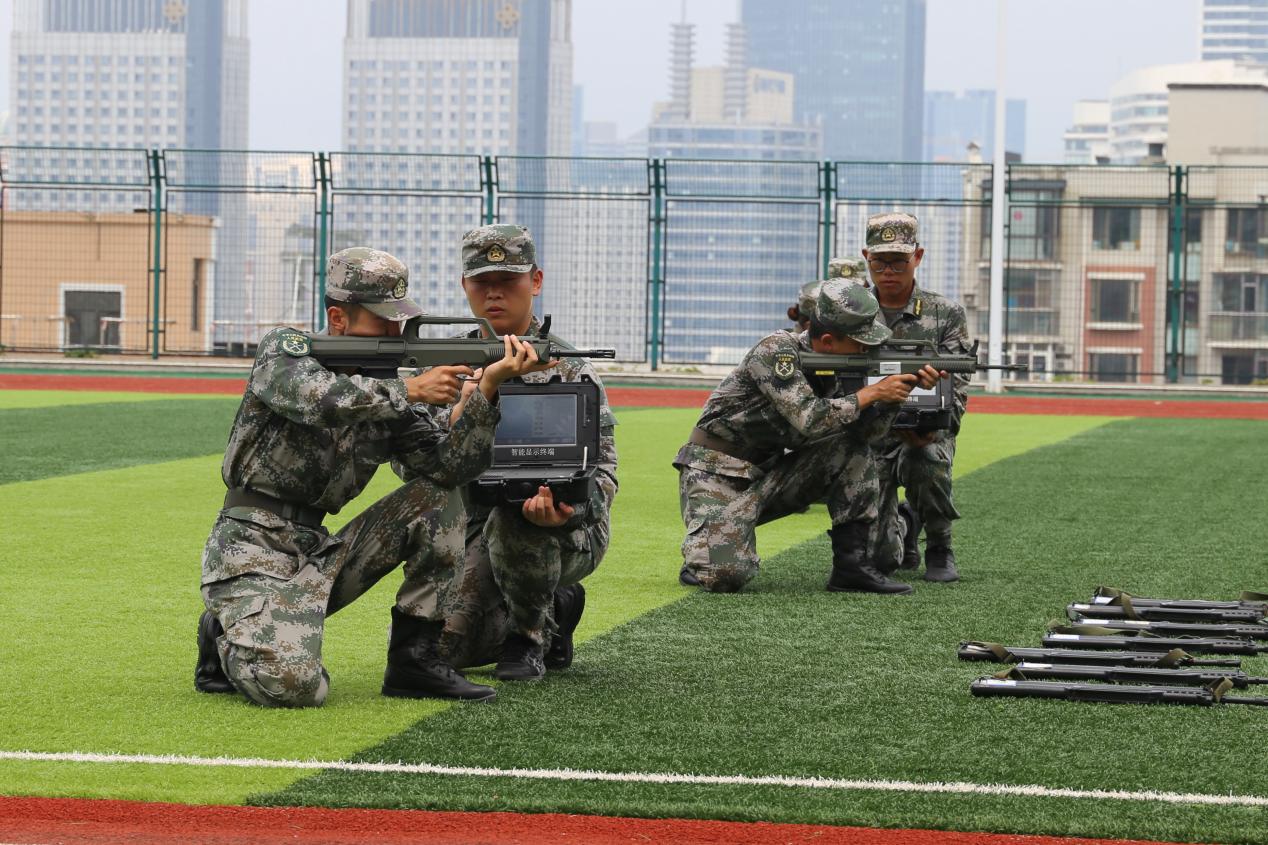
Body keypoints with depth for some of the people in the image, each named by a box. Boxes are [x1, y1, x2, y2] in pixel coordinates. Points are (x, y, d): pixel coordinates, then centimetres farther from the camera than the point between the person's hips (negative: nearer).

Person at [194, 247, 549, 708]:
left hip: (320, 556, 7)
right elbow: (318, 399, -28)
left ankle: (416, 656, 0)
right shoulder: (285, 349, -5)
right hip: (254, 554, -7)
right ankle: (227, 639, 6)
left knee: (438, 496, -1)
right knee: (295, 686, -30)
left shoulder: (388, 393, 11)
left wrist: (487, 388, -13)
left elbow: (452, 466, -1)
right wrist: (411, 390, -19)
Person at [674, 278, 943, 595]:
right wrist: (872, 393, -22)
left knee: (853, 450, -6)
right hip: (716, 473, -8)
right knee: (727, 575, -28)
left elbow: (865, 430, 4)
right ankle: (702, 555, 8)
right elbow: (809, 419, -31)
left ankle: (852, 564, -5)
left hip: (768, 473, 8)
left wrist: (898, 391, -12)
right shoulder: (777, 351, -21)